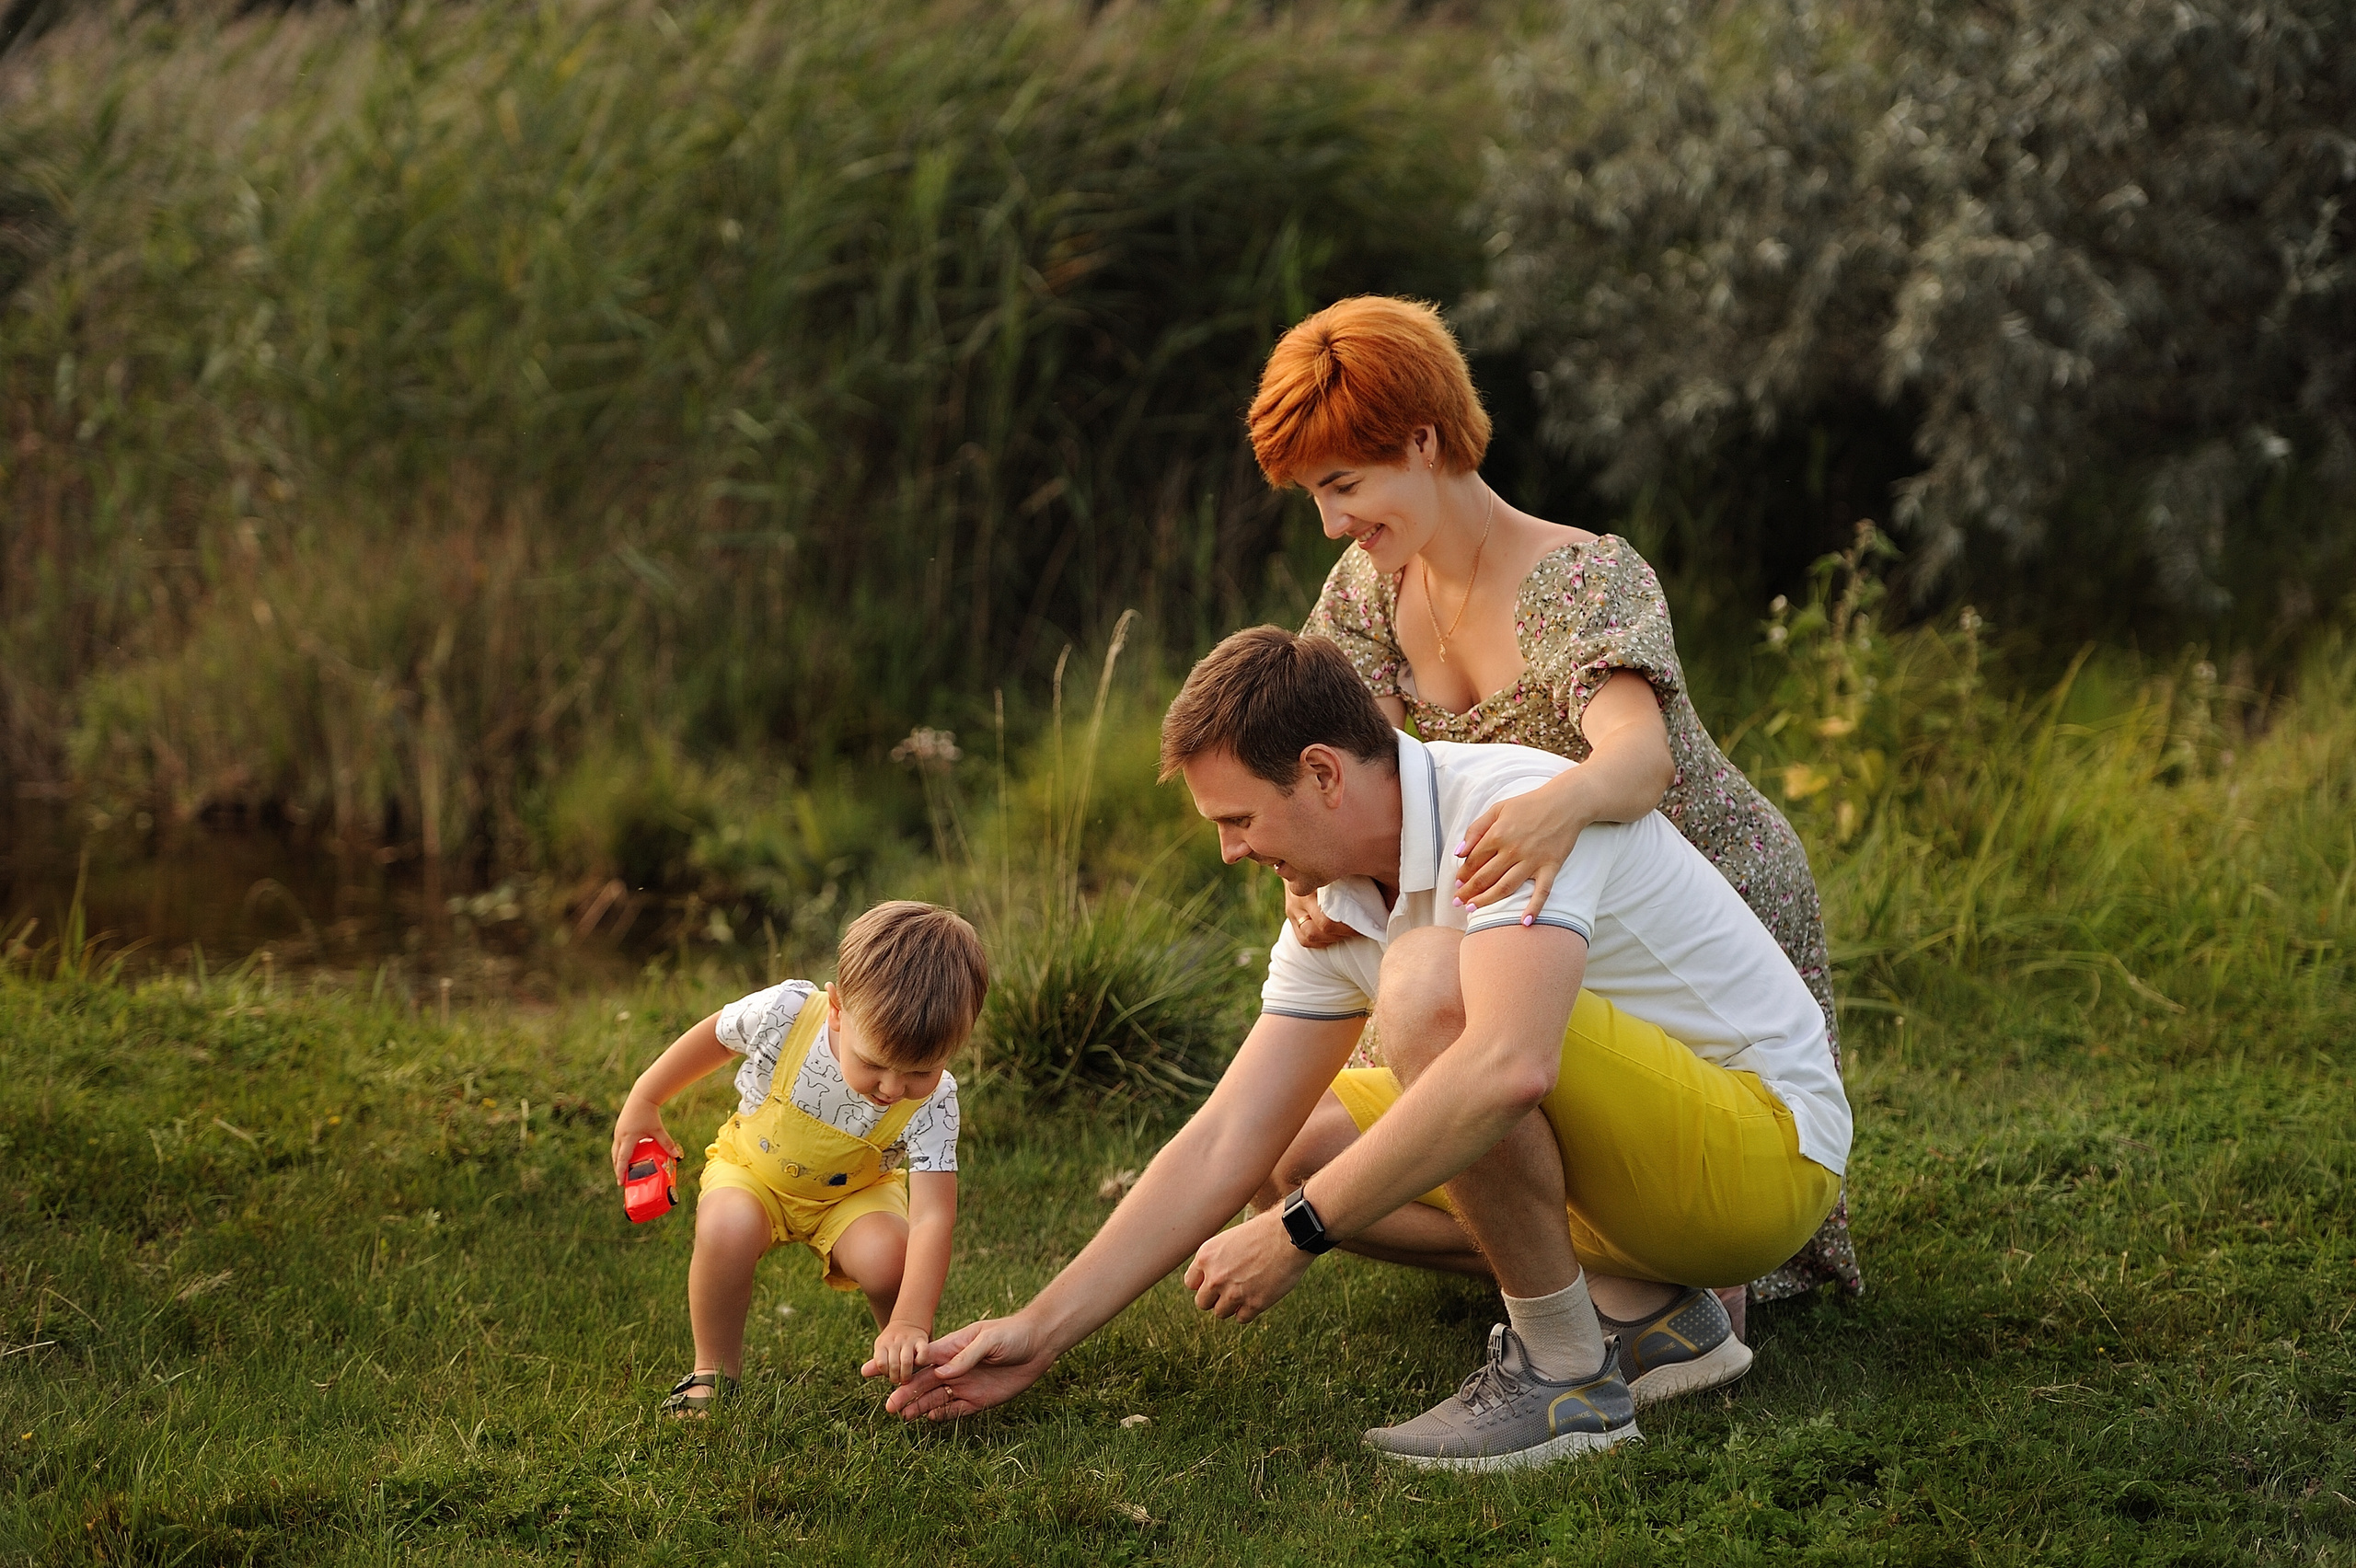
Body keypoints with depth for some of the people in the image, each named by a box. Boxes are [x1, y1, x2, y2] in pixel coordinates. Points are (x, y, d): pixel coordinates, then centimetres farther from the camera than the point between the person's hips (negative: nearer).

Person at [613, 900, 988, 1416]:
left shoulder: (932, 1101, -31)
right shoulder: (785, 1013, -33)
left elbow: (932, 1217, -35)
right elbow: (716, 1034, -9)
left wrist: (910, 1324, -46)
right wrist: (643, 1102, -1)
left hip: (852, 1193, 0)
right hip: (753, 1167, 0)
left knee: (888, 1258, -29)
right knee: (727, 1231, -32)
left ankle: (904, 1360, 2)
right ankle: (714, 1372, -10)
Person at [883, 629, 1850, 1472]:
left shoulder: (1509, 805, -24)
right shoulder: (1334, 910, 3)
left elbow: (1508, 1067, -40)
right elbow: (1226, 1145, 3)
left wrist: (1297, 1232, -31)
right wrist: (1040, 1332, -1)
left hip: (1769, 1141, -9)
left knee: (1427, 982, -28)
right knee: (1302, 1143, 8)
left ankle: (1564, 1375, -17)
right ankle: (1647, 1312, 1)